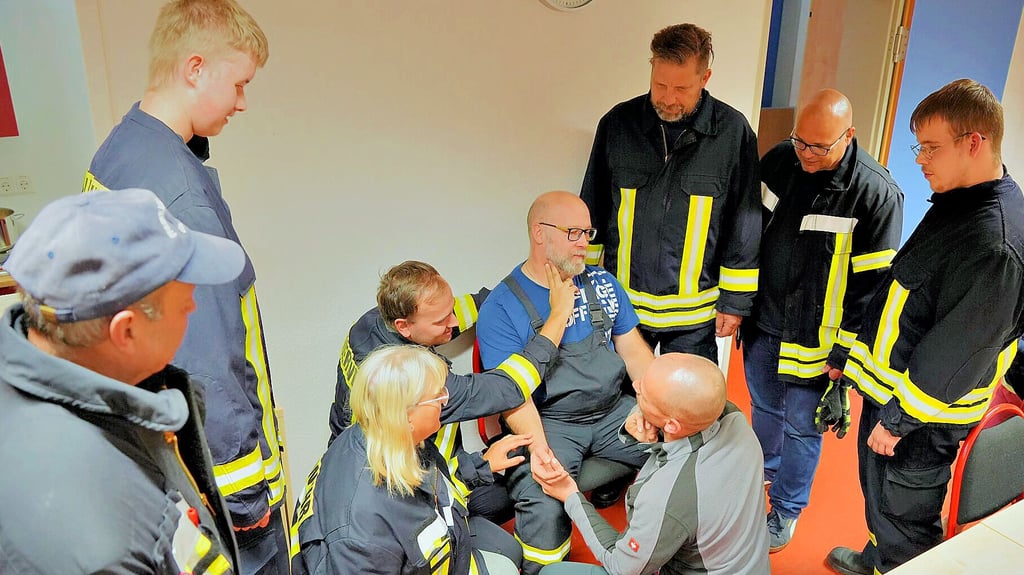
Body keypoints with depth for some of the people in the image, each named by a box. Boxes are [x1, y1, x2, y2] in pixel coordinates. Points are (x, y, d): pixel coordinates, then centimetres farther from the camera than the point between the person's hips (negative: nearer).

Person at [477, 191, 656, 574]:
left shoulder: (602, 282, 7)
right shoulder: (500, 308, -8)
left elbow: (632, 348, 9)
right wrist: (538, 446, -29)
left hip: (613, 411, 5)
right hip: (550, 423, -5)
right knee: (543, 510, -29)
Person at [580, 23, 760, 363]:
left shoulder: (732, 131, -8)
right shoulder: (618, 123, -3)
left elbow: (744, 224, -3)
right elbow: (593, 212, 5)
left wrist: (736, 299, -2)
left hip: (694, 311, -1)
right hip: (620, 303, 2)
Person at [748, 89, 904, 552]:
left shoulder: (877, 193, -19)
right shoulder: (778, 161, -5)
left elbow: (872, 283, -14)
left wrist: (844, 352, -12)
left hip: (815, 341, -4)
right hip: (762, 323, 5)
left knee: (801, 429, 11)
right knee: (764, 408, 23)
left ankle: (786, 511, 33)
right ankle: (765, 469, 51)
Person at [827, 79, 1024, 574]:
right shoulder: (957, 202, 3)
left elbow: (956, 353, -26)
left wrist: (899, 420, -17)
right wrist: (858, 359, 16)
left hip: (920, 420, -9)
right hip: (887, 389, 9)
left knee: (902, 517, 11)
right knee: (878, 496, 29)